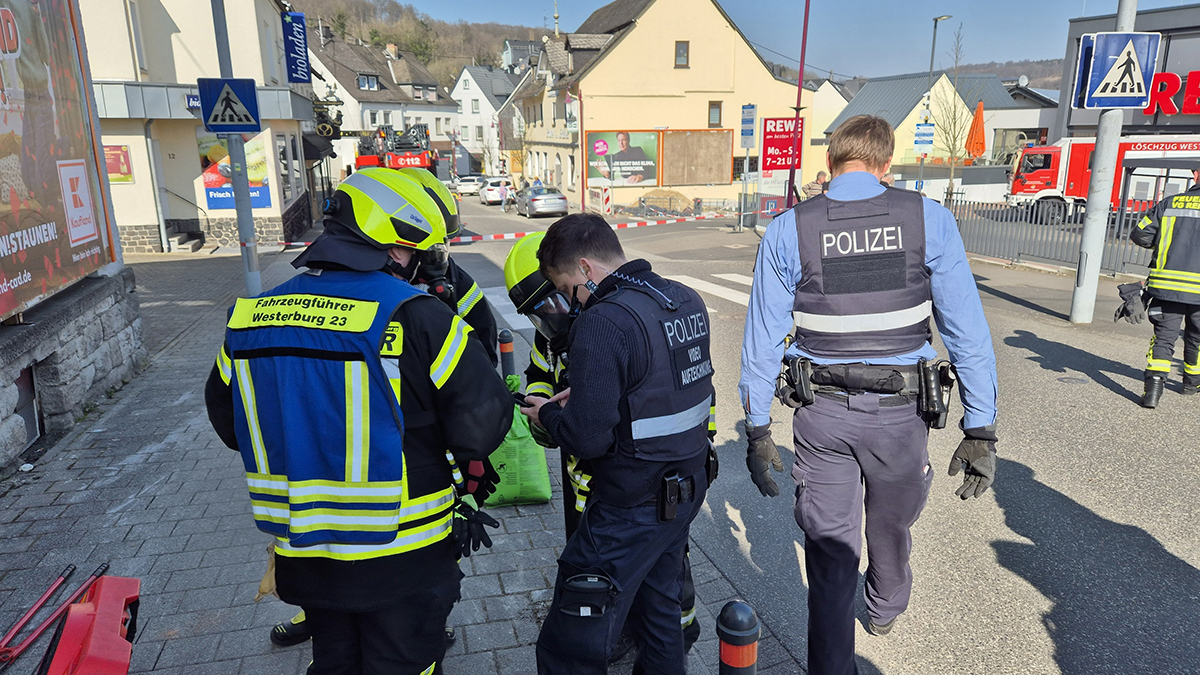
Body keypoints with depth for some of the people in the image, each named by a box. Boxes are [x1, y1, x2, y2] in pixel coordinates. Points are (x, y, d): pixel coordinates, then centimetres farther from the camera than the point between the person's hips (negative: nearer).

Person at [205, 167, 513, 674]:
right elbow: (481, 424, -22)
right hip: (402, 557, -5)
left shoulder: (252, 315, -2)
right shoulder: (414, 317, -21)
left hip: (302, 555, 5)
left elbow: (227, 421, 10)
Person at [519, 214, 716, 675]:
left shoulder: (602, 322, -23)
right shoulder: (687, 300, 3)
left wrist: (547, 415, -4)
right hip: (689, 486, 9)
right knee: (661, 608, 27)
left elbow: (588, 438, -25)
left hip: (632, 508, -9)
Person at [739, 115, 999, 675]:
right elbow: (967, 330, -8)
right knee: (891, 524, 28)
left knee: (829, 550, 10)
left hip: (821, 414, -1)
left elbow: (763, 339, -5)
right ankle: (885, 608, 56)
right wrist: (980, 429, -2)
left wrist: (757, 429, 3)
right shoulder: (929, 219, -7)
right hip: (899, 414, 2)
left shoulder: (787, 231, -7)